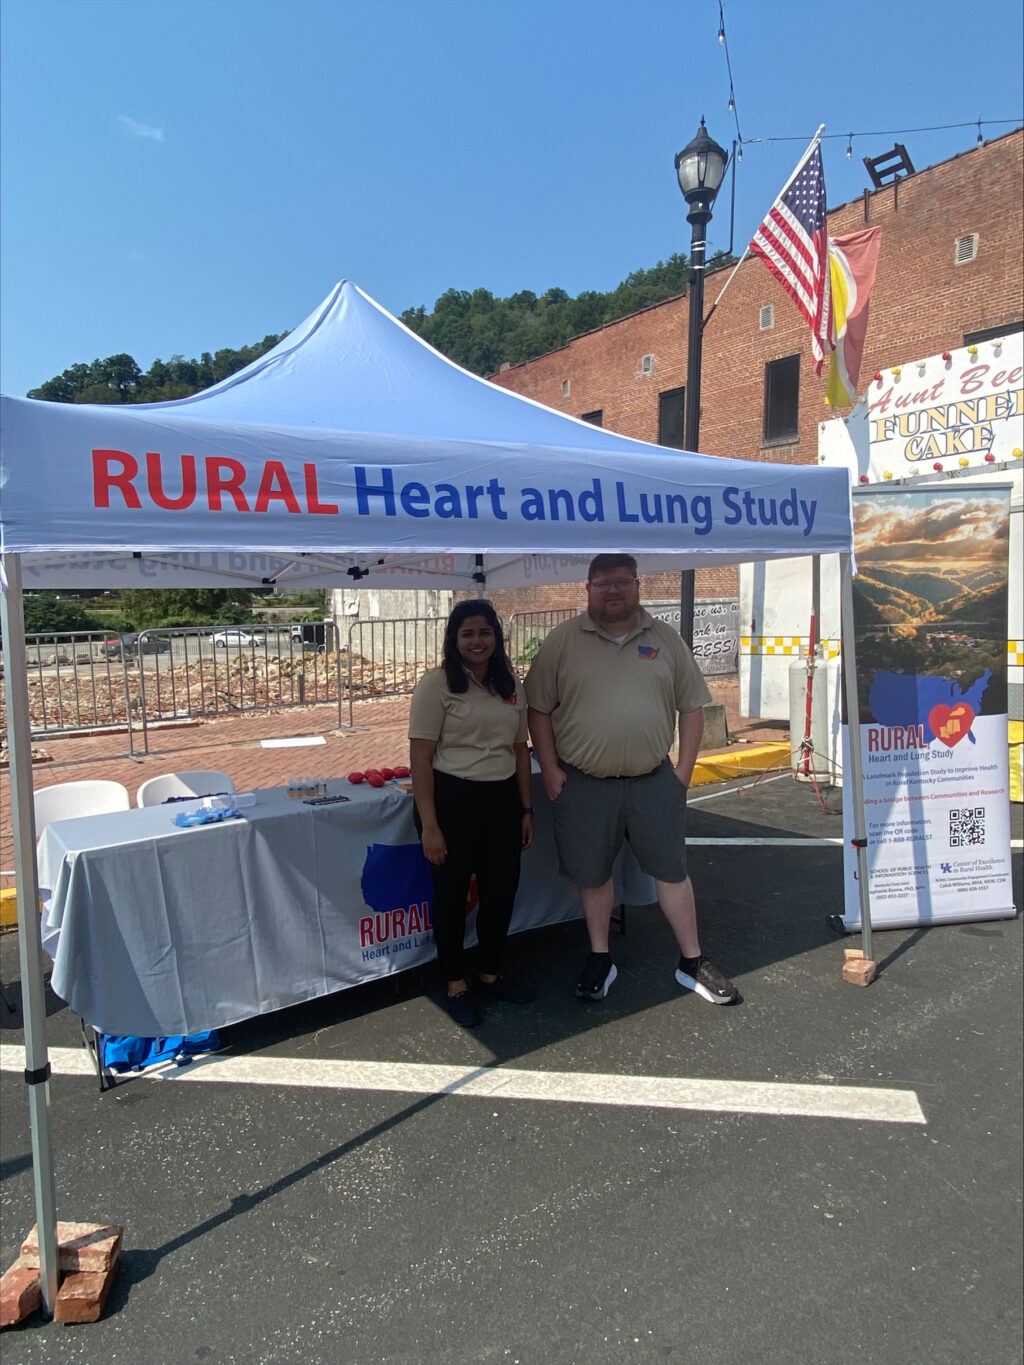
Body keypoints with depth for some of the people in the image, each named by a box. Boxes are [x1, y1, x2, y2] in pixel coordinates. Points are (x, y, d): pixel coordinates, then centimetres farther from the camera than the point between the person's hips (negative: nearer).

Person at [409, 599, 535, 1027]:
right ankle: (456, 987, 27)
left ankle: (490, 976, 34)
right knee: (452, 895, 7)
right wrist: (429, 824, -15)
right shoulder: (437, 684, -9)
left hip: (502, 799, 5)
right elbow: (420, 758, -12)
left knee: (501, 891, 12)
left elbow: (520, 750, 14)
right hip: (453, 798, -5)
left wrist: (526, 810, 11)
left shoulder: (511, 686, 8)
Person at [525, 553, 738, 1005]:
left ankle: (692, 961, 27)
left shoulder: (664, 638, 4)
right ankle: (599, 959, 31)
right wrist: (550, 769, -5)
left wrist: (684, 769, 1)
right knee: (592, 874, 11)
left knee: (672, 869, 10)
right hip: (584, 783, -1)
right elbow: (538, 708, 0)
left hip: (654, 780, 1)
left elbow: (691, 705, 7)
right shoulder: (563, 641, -2)